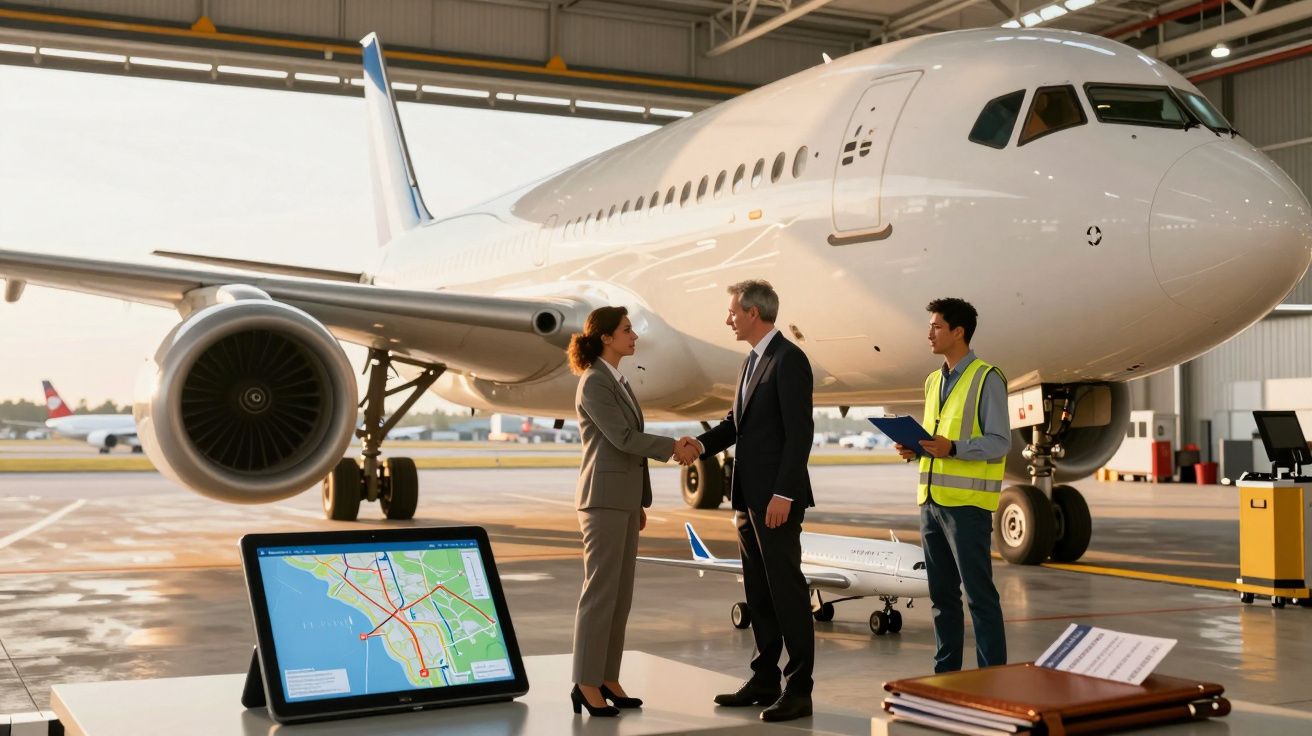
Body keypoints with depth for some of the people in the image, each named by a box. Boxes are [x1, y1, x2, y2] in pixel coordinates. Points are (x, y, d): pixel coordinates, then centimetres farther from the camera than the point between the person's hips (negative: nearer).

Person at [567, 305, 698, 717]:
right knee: (600, 591, -7)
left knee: (620, 593, 9)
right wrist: (674, 448, -12)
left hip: (623, 498, 9)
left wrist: (640, 501, 20)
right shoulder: (593, 383, -12)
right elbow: (622, 438, -19)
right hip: (603, 497, -9)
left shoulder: (617, 382, 17)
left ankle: (607, 678, 14)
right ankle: (586, 682, -1)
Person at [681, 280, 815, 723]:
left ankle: (799, 690, 2)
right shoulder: (753, 361, 16)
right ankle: (764, 681, 20)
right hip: (748, 494, 9)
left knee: (786, 590, -4)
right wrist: (703, 444, 1)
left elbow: (800, 432, -18)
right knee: (758, 591, 12)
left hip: (776, 496, -9)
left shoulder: (790, 359, -13)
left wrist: (783, 495, -22)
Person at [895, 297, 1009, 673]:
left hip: (967, 503, -7)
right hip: (931, 500, 8)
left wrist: (952, 448, -25)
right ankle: (945, 672, 21)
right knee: (942, 595, 12)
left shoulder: (987, 379, -7)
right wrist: (915, 449, 3)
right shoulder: (934, 381, 17)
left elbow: (999, 443, -11)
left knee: (979, 595, -5)